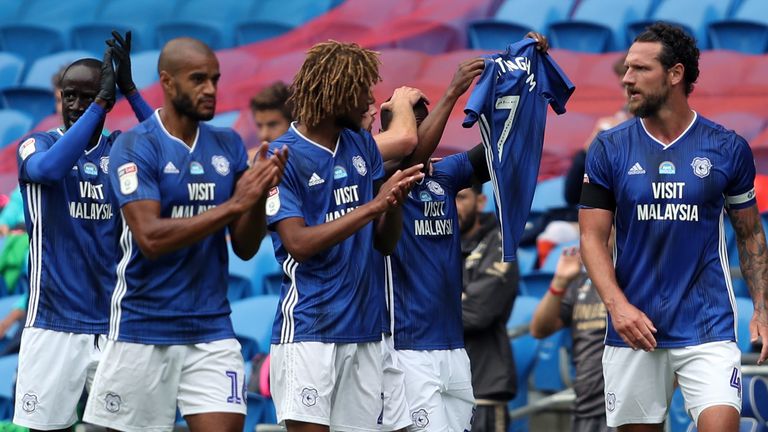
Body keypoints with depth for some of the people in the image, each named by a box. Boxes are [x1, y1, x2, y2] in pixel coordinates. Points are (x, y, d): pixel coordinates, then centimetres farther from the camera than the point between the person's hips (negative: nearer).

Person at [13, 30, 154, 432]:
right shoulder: (37, 144, 1)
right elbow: (47, 168, -23)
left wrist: (130, 90, -19)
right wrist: (98, 104, -25)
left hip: (115, 322, 2)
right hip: (54, 322, -2)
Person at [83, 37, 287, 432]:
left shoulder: (228, 146, 7)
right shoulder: (135, 147, -8)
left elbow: (245, 248, 8)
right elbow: (151, 238, -20)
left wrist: (259, 195, -11)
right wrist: (234, 204, -22)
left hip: (212, 329, 4)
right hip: (143, 332, -4)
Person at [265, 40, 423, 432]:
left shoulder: (362, 145, 12)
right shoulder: (284, 157, -7)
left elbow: (385, 242, 13)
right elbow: (298, 243, -17)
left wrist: (395, 202, -8)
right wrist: (372, 206, -20)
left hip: (364, 330, 6)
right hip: (309, 328, -6)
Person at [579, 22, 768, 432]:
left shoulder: (728, 148, 2)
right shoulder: (609, 148, 2)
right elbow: (593, 237, 1)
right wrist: (617, 305, -14)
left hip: (707, 327, -1)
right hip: (634, 326, 1)